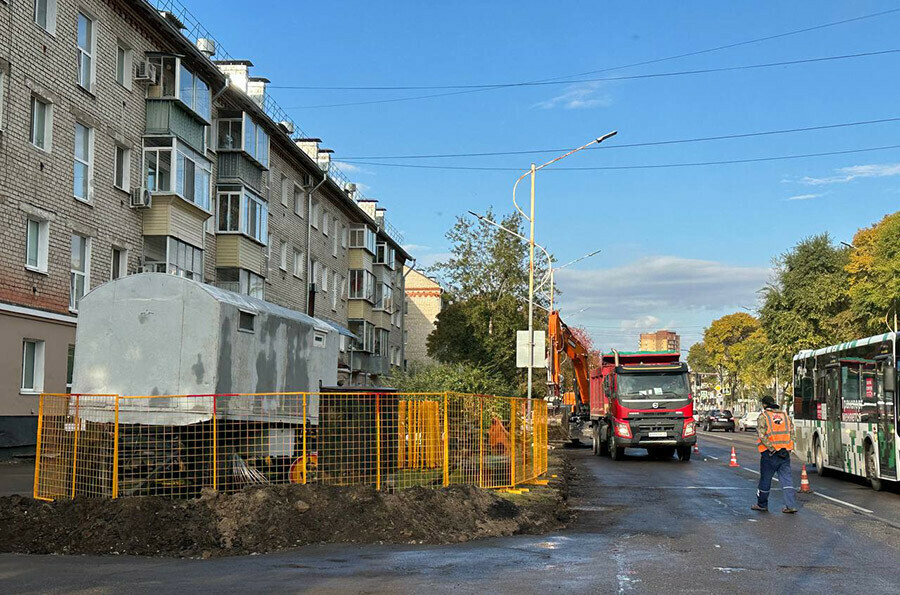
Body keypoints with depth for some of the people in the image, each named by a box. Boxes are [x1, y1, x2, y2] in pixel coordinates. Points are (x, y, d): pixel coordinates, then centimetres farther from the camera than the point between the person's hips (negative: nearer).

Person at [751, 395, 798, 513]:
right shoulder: (785, 415, 11)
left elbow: (761, 434, -15)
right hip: (785, 453, 4)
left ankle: (762, 504, 21)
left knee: (765, 479, 8)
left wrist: (771, 448, -15)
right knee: (786, 478, 4)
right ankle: (791, 505, -3)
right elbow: (791, 431, 7)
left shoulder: (763, 417, -5)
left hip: (769, 454, -4)